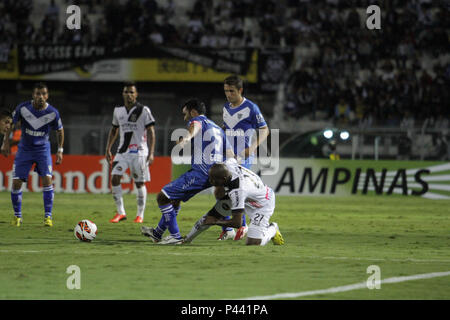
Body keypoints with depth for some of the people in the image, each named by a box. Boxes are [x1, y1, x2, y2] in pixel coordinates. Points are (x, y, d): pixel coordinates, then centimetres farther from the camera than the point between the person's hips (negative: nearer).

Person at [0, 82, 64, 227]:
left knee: (47, 179, -17)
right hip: (24, 149, 1)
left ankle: (48, 216, -8)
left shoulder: (53, 112, -13)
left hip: (42, 149, -1)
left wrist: (60, 150, 3)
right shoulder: (23, 108, -15)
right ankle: (17, 216, 13)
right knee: (16, 182, -5)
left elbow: (60, 131, 5)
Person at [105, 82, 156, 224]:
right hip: (122, 151, 4)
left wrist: (151, 153, -13)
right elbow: (114, 130, 22)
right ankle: (120, 212, -3)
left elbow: (150, 132, -6)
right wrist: (108, 149, 16)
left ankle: (140, 215, 12)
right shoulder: (118, 111, 10)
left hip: (139, 152, -4)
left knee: (140, 184, 1)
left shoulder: (143, 110, -5)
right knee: (114, 178, -11)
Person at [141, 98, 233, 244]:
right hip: (214, 173, 10)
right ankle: (157, 233, 41)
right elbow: (230, 156, 19)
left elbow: (195, 127, -29)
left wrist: (186, 138, -51)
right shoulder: (217, 128, 26)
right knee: (175, 198, 27)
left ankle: (175, 236, -5)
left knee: (163, 197, -4)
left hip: (200, 172, -10)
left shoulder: (197, 120, 0)